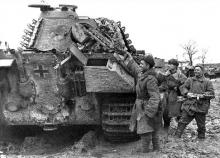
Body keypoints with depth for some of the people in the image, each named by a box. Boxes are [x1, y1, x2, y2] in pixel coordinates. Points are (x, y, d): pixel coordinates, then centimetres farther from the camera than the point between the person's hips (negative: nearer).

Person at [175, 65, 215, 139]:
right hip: (189, 105, 2)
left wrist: (202, 95, -18)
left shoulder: (207, 82, 2)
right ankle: (177, 136, 4)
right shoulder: (190, 80, 11)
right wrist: (187, 93, -11)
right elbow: (183, 87, 9)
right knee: (182, 121, -2)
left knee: (201, 125, 10)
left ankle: (201, 138, 29)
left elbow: (212, 94, -3)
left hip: (201, 106, -2)